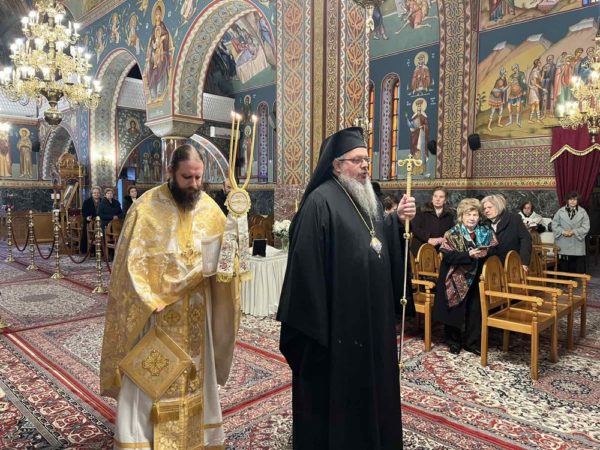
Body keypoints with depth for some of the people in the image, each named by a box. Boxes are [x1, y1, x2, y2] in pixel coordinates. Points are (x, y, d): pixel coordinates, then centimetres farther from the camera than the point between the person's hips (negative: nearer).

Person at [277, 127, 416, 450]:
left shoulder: (366, 196, 10)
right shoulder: (320, 201, -16)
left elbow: (381, 243, 11)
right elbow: (308, 261, -19)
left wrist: (398, 220, -5)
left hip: (371, 311, 9)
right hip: (339, 313, -8)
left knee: (370, 375, 21)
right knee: (336, 383, 8)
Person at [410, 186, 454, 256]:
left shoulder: (449, 215, 12)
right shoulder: (422, 211, 3)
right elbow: (414, 228, -7)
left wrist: (444, 239, -12)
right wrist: (428, 239, -18)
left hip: (439, 250, 2)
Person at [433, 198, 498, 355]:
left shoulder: (486, 232, 4)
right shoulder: (452, 234, -9)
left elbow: (494, 250, 3)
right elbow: (448, 256, -18)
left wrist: (485, 252, -18)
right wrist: (469, 255, -27)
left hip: (476, 279, 3)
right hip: (455, 278, -3)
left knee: (475, 310, 4)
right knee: (455, 311, 5)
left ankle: (472, 342, 21)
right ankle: (454, 341, 21)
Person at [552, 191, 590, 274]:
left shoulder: (582, 212, 3)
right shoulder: (560, 211, 3)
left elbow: (586, 227, -3)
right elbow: (554, 225, 2)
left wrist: (574, 232, -15)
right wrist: (562, 231, -14)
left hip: (577, 245, 0)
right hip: (563, 245, 0)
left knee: (578, 268, 1)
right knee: (563, 267, 5)